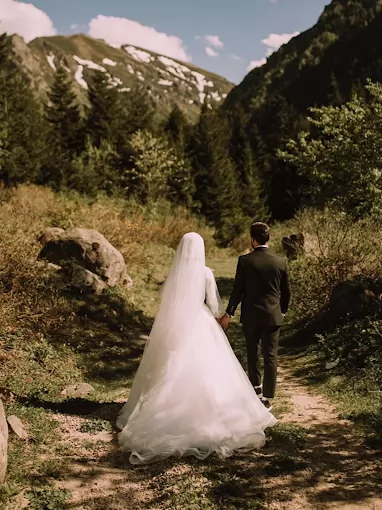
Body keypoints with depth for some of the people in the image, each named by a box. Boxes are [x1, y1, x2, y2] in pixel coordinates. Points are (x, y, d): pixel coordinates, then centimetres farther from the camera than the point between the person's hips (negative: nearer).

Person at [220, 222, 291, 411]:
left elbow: (238, 289, -8)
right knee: (270, 356, 4)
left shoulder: (244, 260, -9)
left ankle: (256, 386, 36)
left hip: (251, 314, 0)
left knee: (253, 352, 19)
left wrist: (229, 313, 1)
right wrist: (283, 310, 21)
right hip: (273, 315, 1)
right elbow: (286, 291, 4)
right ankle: (267, 398, 3)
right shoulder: (280, 262, -3)